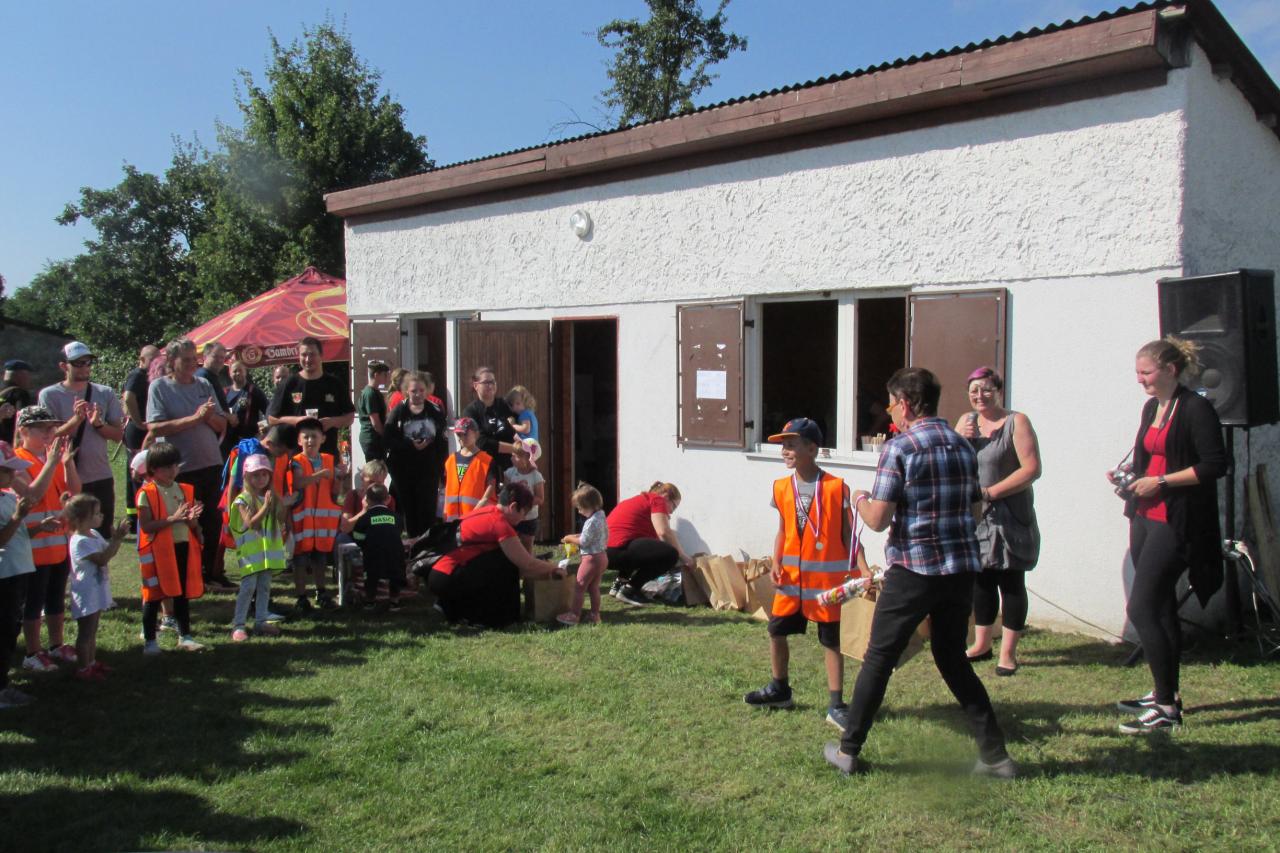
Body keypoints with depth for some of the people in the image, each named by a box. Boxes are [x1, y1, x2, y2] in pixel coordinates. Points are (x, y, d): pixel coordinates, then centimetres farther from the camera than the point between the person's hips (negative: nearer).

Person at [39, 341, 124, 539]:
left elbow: (119, 434, 3)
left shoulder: (105, 394, 6)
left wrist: (98, 424, -16)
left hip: (101, 478, 3)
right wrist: (76, 419, -24)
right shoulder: (49, 395, -2)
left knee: (103, 537, 9)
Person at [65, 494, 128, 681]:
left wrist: (117, 537, -3)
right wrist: (116, 539, -28)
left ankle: (92, 662, 31)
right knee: (85, 632, -1)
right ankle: (83, 669, 7)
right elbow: (102, 559, -27)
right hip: (86, 595, -9)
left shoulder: (94, 534, 7)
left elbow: (109, 551, 13)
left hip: (97, 592, 9)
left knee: (92, 631, 20)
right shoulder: (80, 541, -22)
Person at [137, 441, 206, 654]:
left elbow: (194, 526, 12)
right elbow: (146, 526, -16)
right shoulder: (147, 493, -8)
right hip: (158, 551, -5)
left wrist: (191, 518, -11)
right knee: (153, 596, 5)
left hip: (183, 548, 5)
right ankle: (149, 640, 15)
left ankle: (185, 636, 22)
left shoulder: (185, 490, 8)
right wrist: (173, 519, -23)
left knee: (183, 594, 12)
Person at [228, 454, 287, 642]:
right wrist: (265, 506, -26)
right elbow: (250, 523, -19)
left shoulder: (272, 497, 9)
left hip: (269, 549, 6)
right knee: (248, 587, -6)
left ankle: (261, 621, 19)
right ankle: (238, 625, 0)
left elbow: (278, 522, 15)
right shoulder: (243, 499, -8)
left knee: (264, 586, 11)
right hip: (250, 551, -6)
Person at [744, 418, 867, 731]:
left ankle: (835, 705, 13)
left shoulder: (836, 488, -10)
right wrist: (776, 563, -2)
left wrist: (864, 570, -15)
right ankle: (779, 690, 31)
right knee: (776, 630, 11)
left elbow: (848, 534, -6)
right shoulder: (781, 488, 2)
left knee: (831, 639, 4)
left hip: (827, 577, -5)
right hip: (792, 576, 5)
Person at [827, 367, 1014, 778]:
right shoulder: (963, 446, 9)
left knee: (879, 659, 6)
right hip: (961, 570, 6)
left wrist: (860, 500, 7)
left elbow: (878, 519, -13)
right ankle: (995, 755, 18)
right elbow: (974, 509, 17)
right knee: (953, 660, 19)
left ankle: (847, 751, 16)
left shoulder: (899, 448, -11)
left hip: (913, 570, -6)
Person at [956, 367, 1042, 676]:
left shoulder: (1016, 422, -8)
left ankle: (1008, 652, 8)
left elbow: (1032, 469, -15)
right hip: (974, 516, 5)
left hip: (1009, 518, -5)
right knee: (981, 581, 12)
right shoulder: (966, 421, 10)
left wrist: (990, 492, -19)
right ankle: (982, 644, 23)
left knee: (1010, 582, 1)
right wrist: (960, 439, -11)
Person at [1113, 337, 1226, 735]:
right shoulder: (1151, 408, 14)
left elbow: (1215, 465, -17)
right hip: (1145, 517, 9)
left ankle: (1167, 709, -5)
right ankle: (1166, 694, 24)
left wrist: (1161, 481, -19)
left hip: (1176, 523, -9)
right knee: (1161, 608, 14)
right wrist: (1128, 478, 7)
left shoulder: (1196, 409, -12)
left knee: (1141, 608, -12)